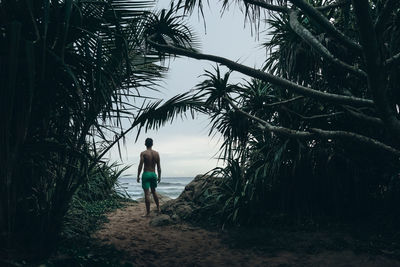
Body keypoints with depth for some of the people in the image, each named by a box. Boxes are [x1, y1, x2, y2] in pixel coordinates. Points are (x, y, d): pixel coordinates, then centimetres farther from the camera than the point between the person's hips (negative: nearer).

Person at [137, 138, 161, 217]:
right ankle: (158, 208, 28)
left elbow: (140, 165, -12)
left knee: (147, 193, -3)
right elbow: (159, 166, 7)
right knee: (153, 191, 22)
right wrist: (159, 176, 14)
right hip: (153, 174, 5)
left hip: (146, 174, -4)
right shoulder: (156, 153, 4)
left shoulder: (143, 153, -7)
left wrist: (138, 176, -5)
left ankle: (148, 212, -1)